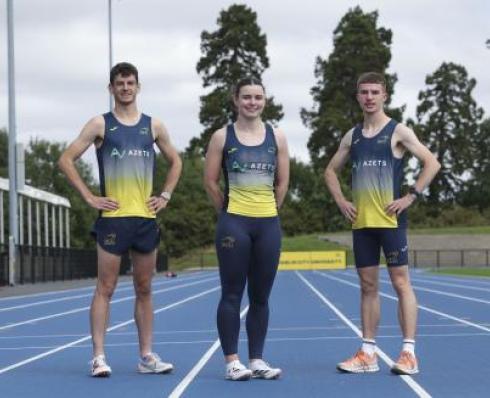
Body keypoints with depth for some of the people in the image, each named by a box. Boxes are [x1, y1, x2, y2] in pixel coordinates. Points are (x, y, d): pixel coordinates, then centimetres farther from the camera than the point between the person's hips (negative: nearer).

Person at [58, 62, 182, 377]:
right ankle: (99, 356, -4)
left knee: (144, 289, 8)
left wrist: (166, 195, 10)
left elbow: (175, 161, 23)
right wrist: (89, 197, -7)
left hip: (146, 218, 4)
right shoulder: (101, 124, 1)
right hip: (113, 218, -4)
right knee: (105, 288, -5)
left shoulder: (153, 126, 11)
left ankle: (147, 356, 13)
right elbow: (67, 159, -2)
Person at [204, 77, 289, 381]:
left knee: (261, 297, 7)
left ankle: (257, 360, 13)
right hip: (234, 223, -3)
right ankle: (232, 361, 2)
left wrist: (268, 210, 13)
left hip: (269, 224, 3)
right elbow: (211, 181, 3)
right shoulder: (223, 137, 1)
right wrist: (229, 210, 6)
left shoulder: (277, 137, 7)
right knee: (232, 294, -2)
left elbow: (283, 182, 12)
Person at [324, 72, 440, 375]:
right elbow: (331, 171, 23)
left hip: (391, 219, -5)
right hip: (361, 222, 5)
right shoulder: (352, 136, 13)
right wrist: (341, 201, 9)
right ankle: (368, 353, 12)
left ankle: (409, 353, -5)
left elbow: (432, 163, -7)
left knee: (401, 281, -6)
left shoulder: (398, 131, -2)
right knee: (368, 285, 8)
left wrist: (411, 197, -13)